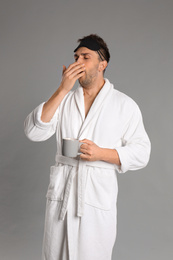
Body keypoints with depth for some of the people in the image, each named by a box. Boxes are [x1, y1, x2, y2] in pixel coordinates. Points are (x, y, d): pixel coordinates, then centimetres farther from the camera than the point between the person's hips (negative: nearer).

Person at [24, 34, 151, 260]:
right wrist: (62, 90, -12)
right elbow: (34, 132, -6)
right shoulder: (64, 100, 10)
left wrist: (101, 153, -16)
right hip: (61, 191, 3)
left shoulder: (124, 105, 1)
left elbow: (141, 153, -1)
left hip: (99, 196, -2)